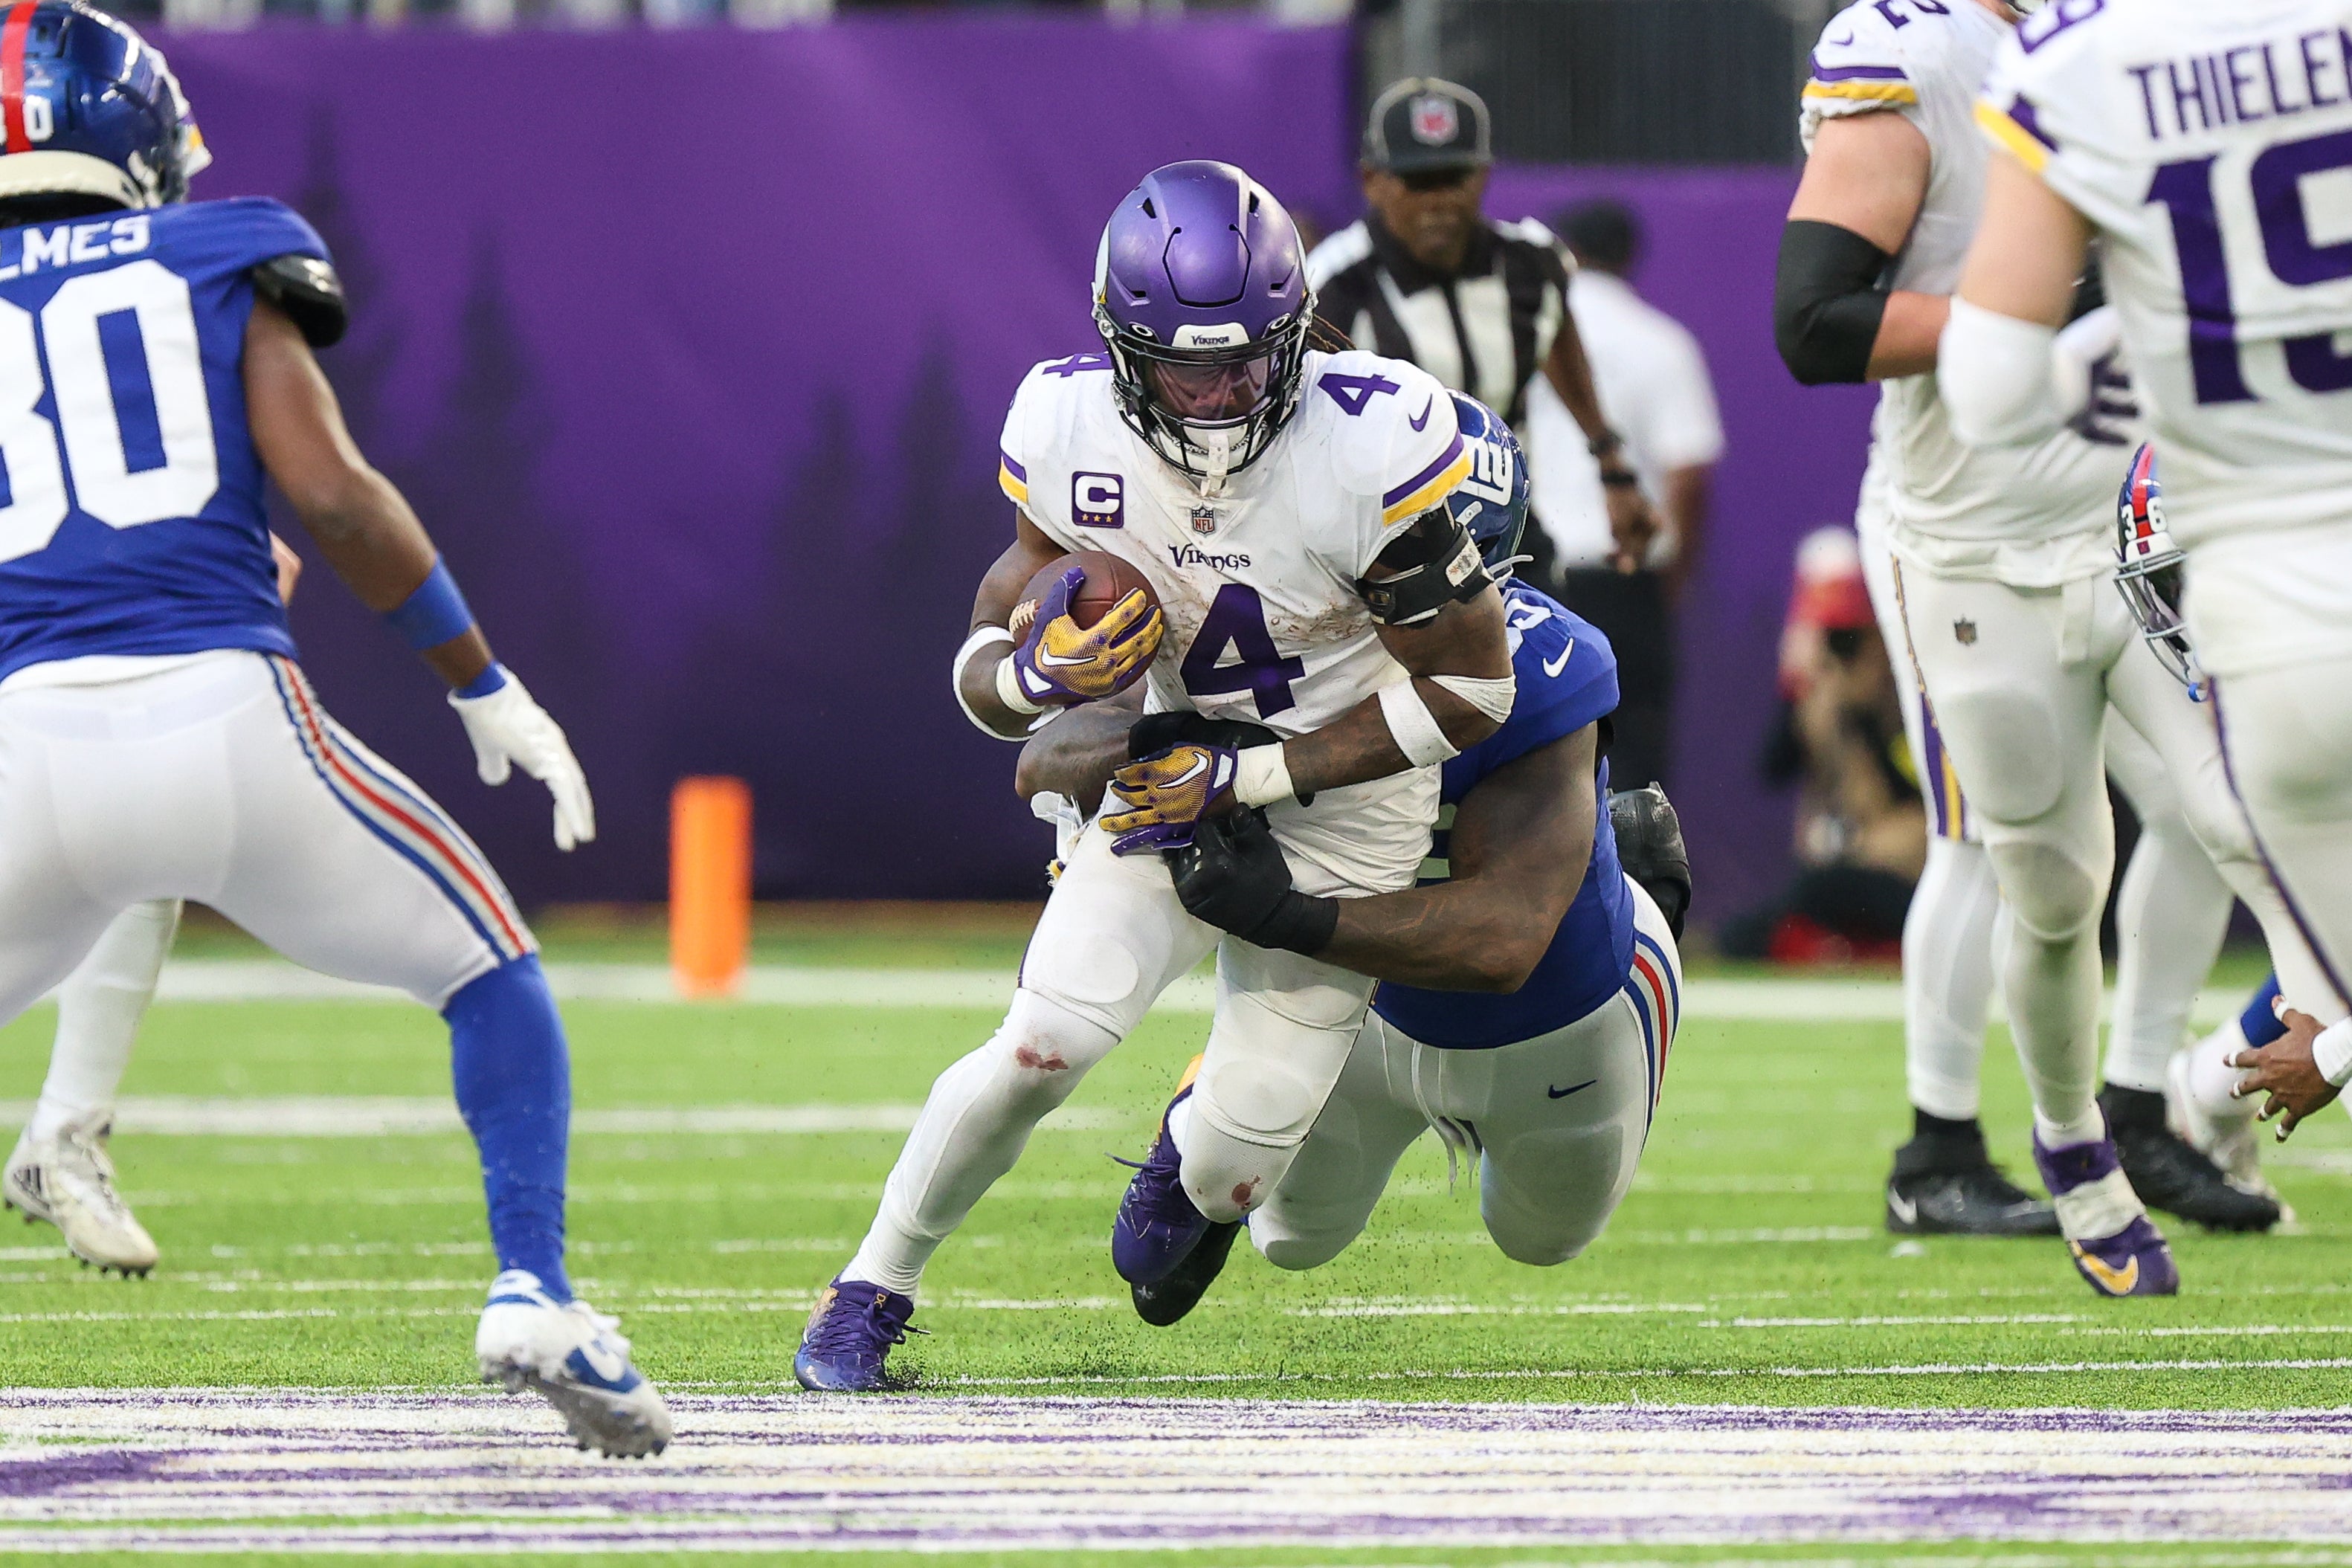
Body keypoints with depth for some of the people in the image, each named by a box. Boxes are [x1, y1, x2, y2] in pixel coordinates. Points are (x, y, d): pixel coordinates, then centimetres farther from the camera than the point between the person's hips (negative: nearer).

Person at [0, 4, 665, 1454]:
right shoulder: (215, 269, 13)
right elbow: (332, 494, 1)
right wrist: (489, 688, 8)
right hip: (229, 719, -1)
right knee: (490, 969, 20)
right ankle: (533, 1294, 3)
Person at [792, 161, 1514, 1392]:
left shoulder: (1367, 449, -27)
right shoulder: (1077, 438, -16)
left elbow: (1470, 688, -19)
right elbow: (987, 665, -5)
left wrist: (1249, 775, -22)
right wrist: (1037, 676, -31)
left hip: (1342, 800, -2)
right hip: (1180, 775, 2)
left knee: (1228, 1181, -4)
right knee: (1045, 1043, -21)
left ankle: (1202, 1149, 36)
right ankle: (871, 1289, 0)